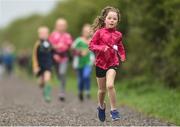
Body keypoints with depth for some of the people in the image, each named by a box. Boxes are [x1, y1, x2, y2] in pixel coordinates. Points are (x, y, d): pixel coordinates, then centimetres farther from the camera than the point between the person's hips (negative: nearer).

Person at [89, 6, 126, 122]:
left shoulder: (118, 34, 2)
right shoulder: (99, 32, -5)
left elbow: (120, 47, 17)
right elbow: (91, 45, -5)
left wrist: (122, 56, -1)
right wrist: (102, 48, -21)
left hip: (113, 62, 0)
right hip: (100, 63, 0)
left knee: (110, 85, -23)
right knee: (102, 89, 11)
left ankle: (114, 110, -10)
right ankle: (101, 106, 42)